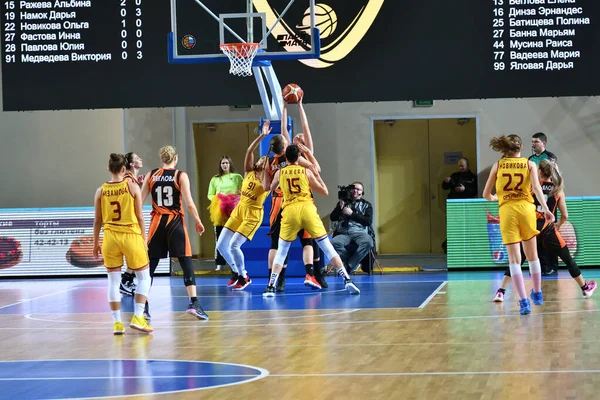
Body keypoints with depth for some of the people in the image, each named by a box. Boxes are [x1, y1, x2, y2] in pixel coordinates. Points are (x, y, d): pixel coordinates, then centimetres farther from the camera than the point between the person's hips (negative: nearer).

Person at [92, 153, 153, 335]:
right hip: (131, 235, -2)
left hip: (110, 237, 2)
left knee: (113, 281, 9)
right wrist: (144, 239, 5)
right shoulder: (132, 187, -6)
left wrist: (96, 243, 16)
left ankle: (117, 323, 8)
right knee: (144, 277, 11)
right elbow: (139, 217, -4)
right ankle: (137, 317, 0)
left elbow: (97, 220, 5)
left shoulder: (101, 191, 0)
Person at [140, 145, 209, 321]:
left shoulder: (151, 175, 4)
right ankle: (194, 303, -9)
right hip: (175, 222, -2)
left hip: (157, 222, 2)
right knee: (186, 263, 1)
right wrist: (198, 221, 3)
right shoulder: (181, 176, -4)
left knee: (150, 265, 9)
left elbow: (139, 200, 4)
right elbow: (189, 203, -9)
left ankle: (144, 306, 8)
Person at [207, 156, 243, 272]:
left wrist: (239, 195, -14)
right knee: (219, 239, -1)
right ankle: (219, 264, 2)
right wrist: (217, 199, -8)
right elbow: (210, 195, 11)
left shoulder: (237, 177, 9)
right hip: (219, 214, 1)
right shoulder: (215, 179, 12)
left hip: (234, 212, -1)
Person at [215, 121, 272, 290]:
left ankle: (243, 277, 1)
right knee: (221, 246, 4)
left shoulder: (268, 177, -5)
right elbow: (249, 151, -5)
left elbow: (266, 188, -28)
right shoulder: (249, 171, 6)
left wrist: (267, 168, -23)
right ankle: (237, 272, 24)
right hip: (238, 210, 6)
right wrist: (262, 135, -11)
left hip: (253, 214, -6)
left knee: (234, 245, -18)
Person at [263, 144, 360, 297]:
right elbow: (325, 192, 13)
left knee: (281, 252, 12)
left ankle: (271, 287, 0)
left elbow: (271, 189, 33)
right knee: (327, 247, 3)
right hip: (307, 209, 0)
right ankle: (347, 280, -5)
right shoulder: (306, 171, 9)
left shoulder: (280, 173, 12)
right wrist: (317, 175, 25)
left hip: (290, 211, 0)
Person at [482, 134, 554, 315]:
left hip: (506, 211, -1)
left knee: (514, 259, -2)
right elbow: (536, 187, -10)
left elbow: (486, 194, 11)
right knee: (532, 255, 18)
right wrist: (545, 209, -15)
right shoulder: (530, 164, 7)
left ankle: (524, 301, -12)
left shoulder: (498, 165, 9)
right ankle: (537, 294, 32)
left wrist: (495, 198, 33)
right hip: (526, 208, 1)